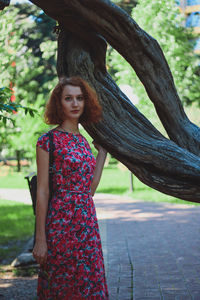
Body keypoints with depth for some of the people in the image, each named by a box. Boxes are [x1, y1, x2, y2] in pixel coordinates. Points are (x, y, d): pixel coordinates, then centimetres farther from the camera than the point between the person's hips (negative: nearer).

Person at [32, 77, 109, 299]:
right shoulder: (49, 140, -7)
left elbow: (90, 188, 11)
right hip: (61, 220, -7)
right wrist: (40, 239, -12)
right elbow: (42, 192, -10)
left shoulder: (84, 141, 13)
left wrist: (102, 152, 17)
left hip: (87, 221, 7)